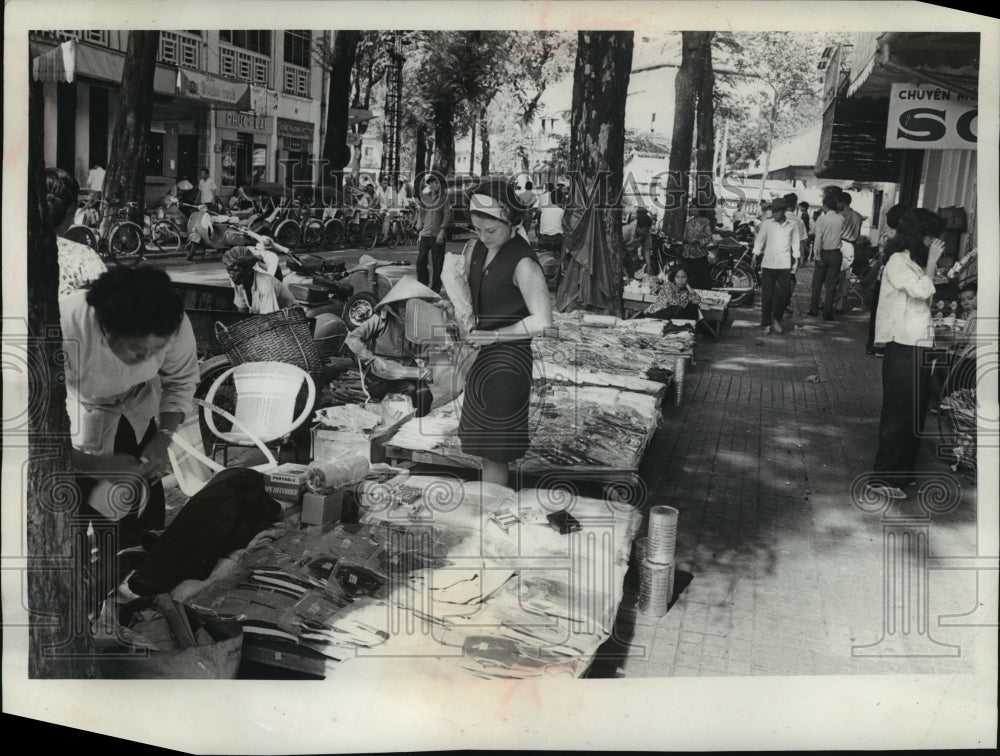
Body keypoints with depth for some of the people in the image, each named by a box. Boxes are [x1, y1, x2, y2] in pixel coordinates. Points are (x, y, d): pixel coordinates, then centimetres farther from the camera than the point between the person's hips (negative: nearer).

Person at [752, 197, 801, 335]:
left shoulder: (792, 225, 5)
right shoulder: (767, 223, 2)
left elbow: (795, 242, 12)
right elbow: (759, 239, 8)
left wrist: (796, 259, 9)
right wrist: (755, 255, 0)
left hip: (785, 264, 1)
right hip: (768, 263, -1)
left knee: (785, 293, -2)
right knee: (767, 295, 0)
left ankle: (777, 319, 19)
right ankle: (766, 323, 10)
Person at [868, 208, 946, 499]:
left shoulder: (915, 263, 15)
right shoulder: (898, 261, -10)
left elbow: (925, 296, 11)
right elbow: (922, 290, -23)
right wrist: (931, 262, -15)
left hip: (918, 348, 9)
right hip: (903, 348, -9)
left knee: (914, 413, 14)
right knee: (899, 414, -6)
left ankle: (901, 472, 25)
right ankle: (883, 478, -1)